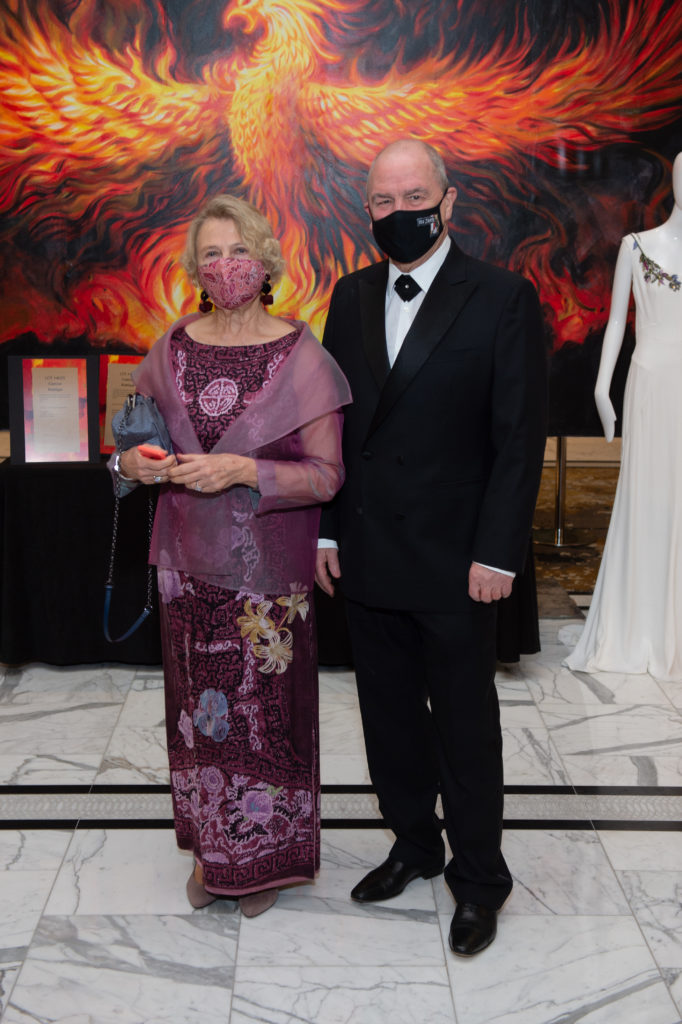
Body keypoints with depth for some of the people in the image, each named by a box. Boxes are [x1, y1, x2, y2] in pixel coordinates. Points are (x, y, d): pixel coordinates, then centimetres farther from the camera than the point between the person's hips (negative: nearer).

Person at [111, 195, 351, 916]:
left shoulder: (302, 356, -8)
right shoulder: (172, 349, 4)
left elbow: (326, 475, -10)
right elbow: (145, 435, 16)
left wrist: (243, 471, -23)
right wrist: (134, 462, -7)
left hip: (269, 567, -3)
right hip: (189, 563, 4)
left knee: (267, 709, 5)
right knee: (199, 706, 12)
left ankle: (267, 855, 27)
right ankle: (210, 847, 33)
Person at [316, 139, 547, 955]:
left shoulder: (503, 299, -8)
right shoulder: (352, 297, 7)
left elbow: (520, 437, -9)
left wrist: (497, 553, -13)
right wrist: (326, 530, 5)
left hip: (456, 563, -4)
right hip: (368, 557, 5)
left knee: (465, 725, 8)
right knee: (389, 713, 16)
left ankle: (478, 878, 27)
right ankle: (414, 846, 36)